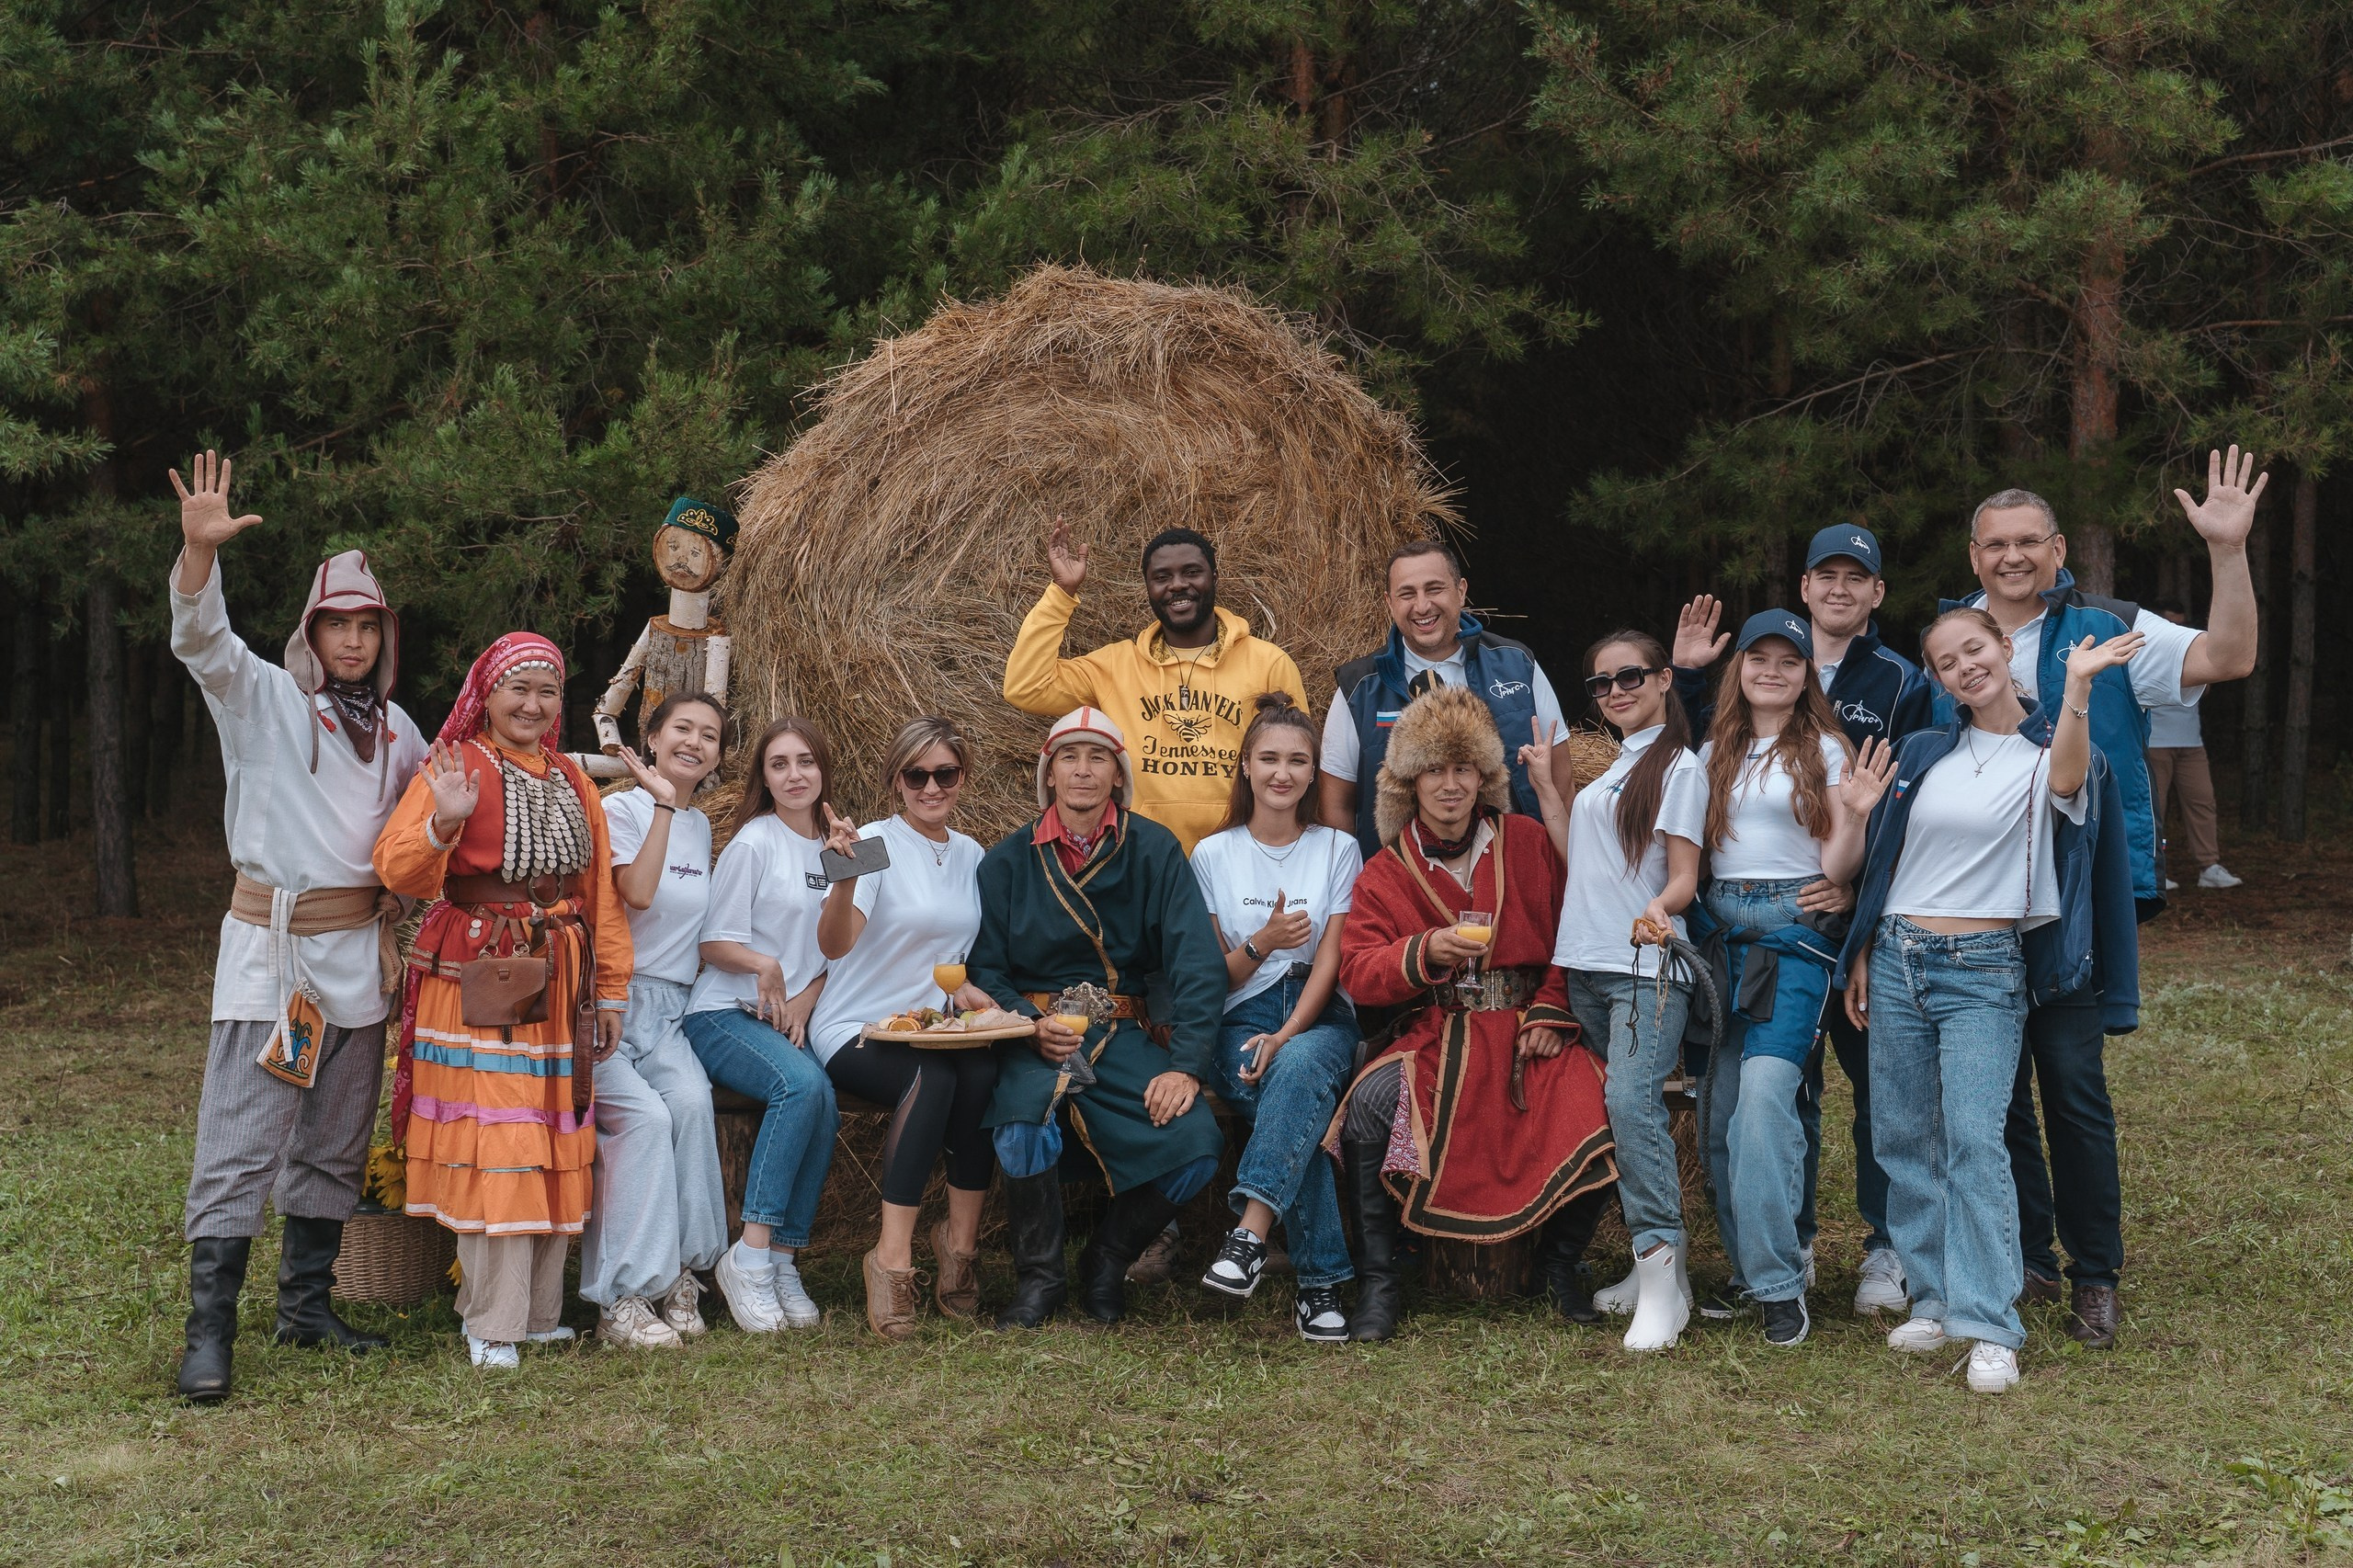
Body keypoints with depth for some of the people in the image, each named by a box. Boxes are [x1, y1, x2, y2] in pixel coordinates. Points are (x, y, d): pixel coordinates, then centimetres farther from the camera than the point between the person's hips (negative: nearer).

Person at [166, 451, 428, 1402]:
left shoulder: (394, 728, 13)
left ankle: (306, 1306, 24)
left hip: (359, 951, 6)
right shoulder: (263, 698, -3)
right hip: (269, 941, -6)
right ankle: (209, 1333, -7)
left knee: (335, 1144, 12)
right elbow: (201, 640, -22)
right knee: (240, 1140, -9)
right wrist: (199, 549, -39)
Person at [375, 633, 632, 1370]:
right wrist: (444, 822, -30)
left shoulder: (573, 783, 16)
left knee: (554, 1146, 6)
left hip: (557, 985, 6)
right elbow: (396, 868, -12)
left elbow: (601, 892, 16)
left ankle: (539, 1309, 16)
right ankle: (493, 1326, -1)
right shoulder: (453, 769, -2)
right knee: (490, 1144, -8)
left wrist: (611, 989, 12)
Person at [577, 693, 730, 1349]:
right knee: (643, 1114, -28)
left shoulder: (701, 827, 18)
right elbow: (637, 892, -20)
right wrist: (662, 804, -19)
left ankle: (678, 1272, -19)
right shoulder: (619, 809, -2)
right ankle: (621, 1299, -24)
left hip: (667, 1011, 5)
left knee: (691, 1100, -26)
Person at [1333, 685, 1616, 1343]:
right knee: (1371, 1102, -31)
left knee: (1597, 1110, -27)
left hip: (1527, 1029, 1)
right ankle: (1379, 1280, -13)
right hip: (1435, 1036, 0)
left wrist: (1552, 1012, 0)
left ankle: (1561, 1261, 1)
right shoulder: (1385, 872, 9)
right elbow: (1357, 972, -1)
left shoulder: (1530, 844, 10)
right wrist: (1424, 954, -19)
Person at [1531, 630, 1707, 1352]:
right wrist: (1545, 785, 16)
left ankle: (1663, 1276, -21)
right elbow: (1574, 857, 20)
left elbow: (1685, 874, -8)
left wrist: (1661, 908, -29)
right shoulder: (1610, 769, 21)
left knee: (1633, 1103, -21)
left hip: (1647, 967, -8)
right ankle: (1655, 1264, 14)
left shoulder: (1679, 766, -2)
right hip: (1588, 965, 8)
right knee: (1613, 1110, 6)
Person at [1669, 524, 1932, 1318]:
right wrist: (1687, 679, 1)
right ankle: (1790, 1244, 19)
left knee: (1880, 1079, 1)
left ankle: (1886, 1248, 12)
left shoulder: (1902, 684, 1)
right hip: (1774, 913, 2)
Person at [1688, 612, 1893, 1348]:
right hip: (1719, 930, 5)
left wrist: (1855, 816, -17)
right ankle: (1745, 1267, 14)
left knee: (1766, 1095, -19)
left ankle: (1779, 1282, -14)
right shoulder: (1715, 753, 15)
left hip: (1794, 930, -5)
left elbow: (1837, 868, -1)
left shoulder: (1823, 753, 4)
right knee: (1717, 1106, 1)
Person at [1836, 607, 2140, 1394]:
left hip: (1985, 971, -4)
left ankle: (1991, 1328, -13)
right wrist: (1860, 956, 12)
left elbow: (2067, 780, -26)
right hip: (1897, 962, 4)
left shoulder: (2047, 751, -1)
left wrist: (2077, 687, -38)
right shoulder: (1920, 753, 10)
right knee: (1904, 1138, 6)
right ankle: (1933, 1298, 18)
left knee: (1974, 1140, -14)